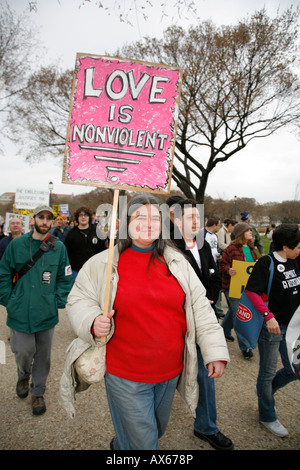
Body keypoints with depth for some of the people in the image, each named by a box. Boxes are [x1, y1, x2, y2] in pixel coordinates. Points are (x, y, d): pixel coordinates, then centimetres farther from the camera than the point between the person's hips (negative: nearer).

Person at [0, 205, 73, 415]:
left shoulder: (59, 247, -1)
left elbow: (65, 278, 4)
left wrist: (58, 301, -4)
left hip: (47, 314, 1)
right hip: (20, 313, -1)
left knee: (43, 356, 12)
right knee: (23, 352, 6)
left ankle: (38, 392, 36)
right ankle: (24, 376, 42)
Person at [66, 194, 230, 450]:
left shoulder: (177, 262, -1)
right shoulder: (102, 263, -8)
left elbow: (199, 306, 1)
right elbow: (79, 300, -1)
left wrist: (216, 351, -3)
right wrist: (92, 322, -22)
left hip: (170, 372, 4)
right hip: (125, 375, -4)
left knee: (157, 430, 26)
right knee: (143, 442, 5)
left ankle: (120, 443, 55)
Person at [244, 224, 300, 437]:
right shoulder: (267, 263, -16)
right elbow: (251, 291, -21)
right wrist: (268, 315, -26)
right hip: (271, 325, -7)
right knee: (268, 373, 10)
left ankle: (266, 392, 44)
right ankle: (267, 416, 32)